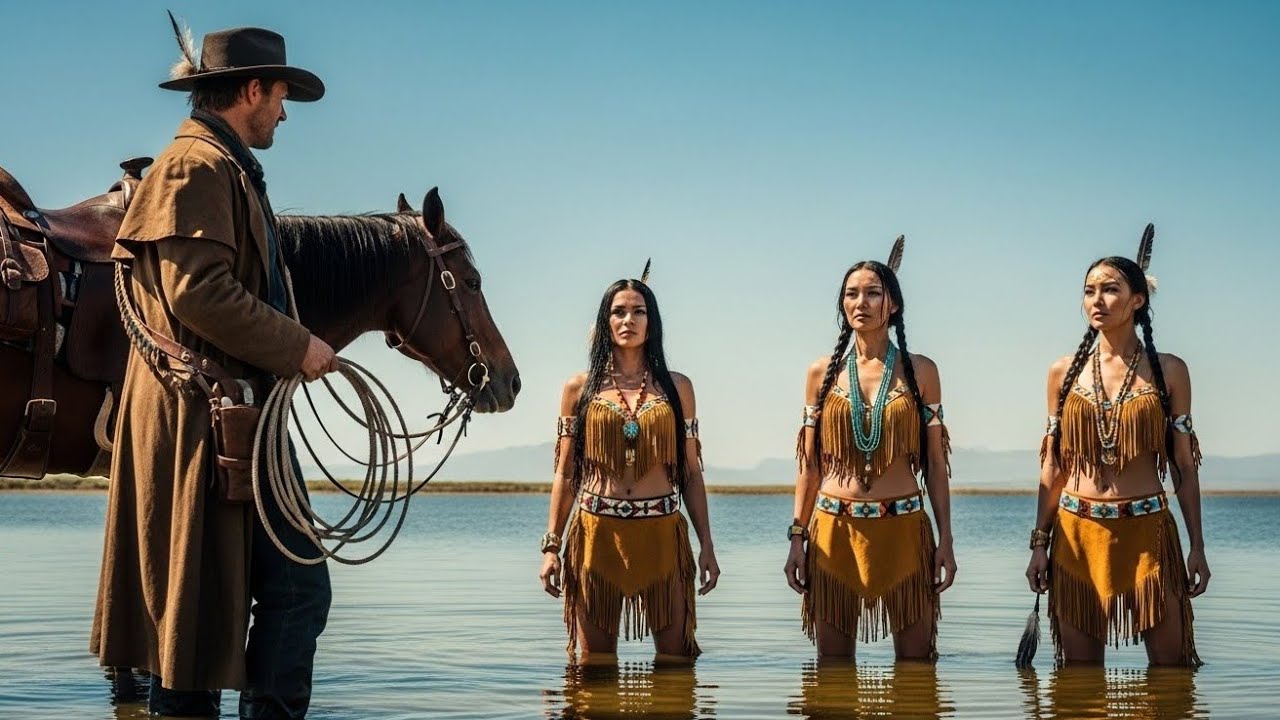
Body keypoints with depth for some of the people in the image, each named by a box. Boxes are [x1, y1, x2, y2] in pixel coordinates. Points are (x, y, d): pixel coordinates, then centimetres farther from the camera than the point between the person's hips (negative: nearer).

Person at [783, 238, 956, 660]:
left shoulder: (920, 371, 5)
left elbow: (935, 464, 6)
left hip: (904, 530, -1)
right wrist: (797, 538, 4)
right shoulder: (822, 373, 8)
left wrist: (945, 539, 0)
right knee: (833, 668, 5)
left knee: (916, 663, 1)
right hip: (835, 531, 1)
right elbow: (809, 467, 10)